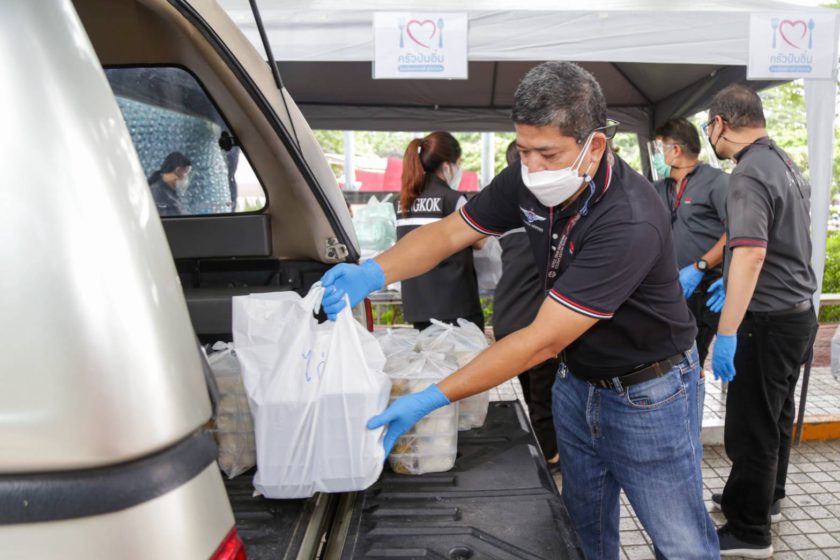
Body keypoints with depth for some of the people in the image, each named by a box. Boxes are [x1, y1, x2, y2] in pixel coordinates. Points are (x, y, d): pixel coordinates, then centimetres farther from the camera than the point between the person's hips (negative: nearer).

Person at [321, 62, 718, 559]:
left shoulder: (630, 221, -33)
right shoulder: (527, 184, -12)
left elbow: (544, 340, -34)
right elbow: (449, 233, -4)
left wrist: (433, 400, -34)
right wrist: (370, 274, -23)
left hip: (649, 395, -6)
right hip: (578, 383, 6)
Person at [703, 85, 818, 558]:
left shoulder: (750, 175, -21)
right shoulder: (786, 163, 9)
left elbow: (751, 253, -31)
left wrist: (727, 333, -31)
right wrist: (719, 274, 24)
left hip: (768, 320, -10)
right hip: (798, 310, 10)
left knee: (750, 428, 1)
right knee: (776, 414, 23)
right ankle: (767, 495, 41)